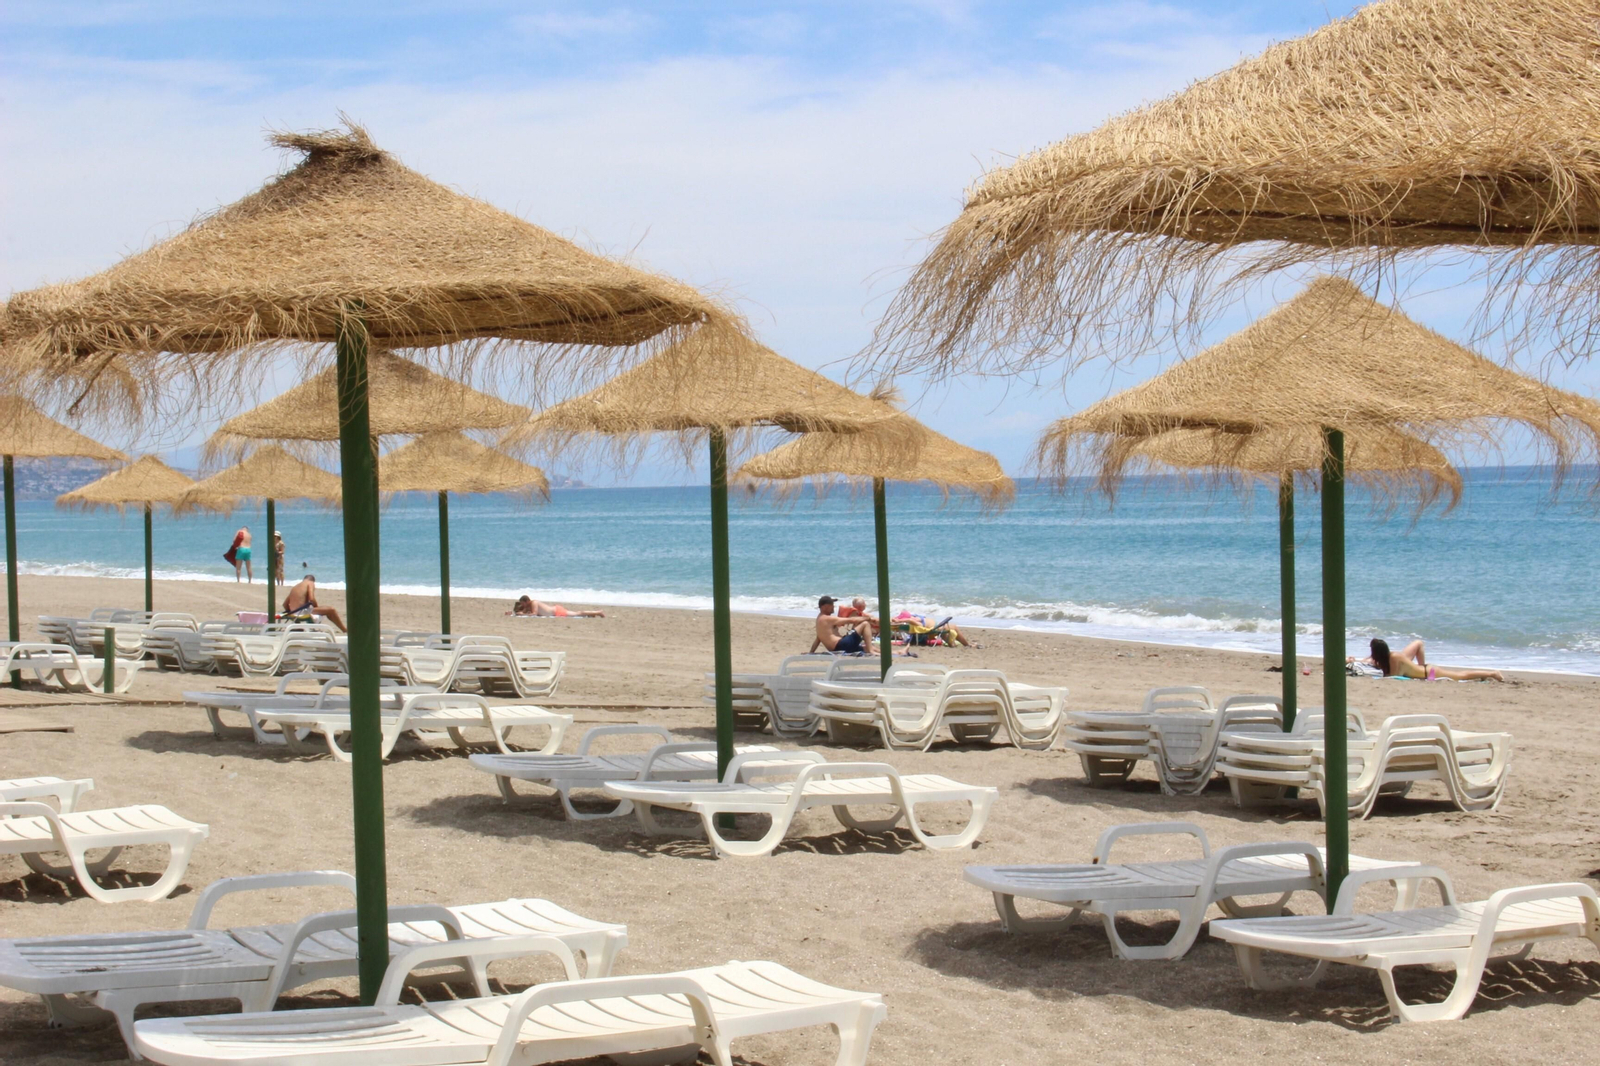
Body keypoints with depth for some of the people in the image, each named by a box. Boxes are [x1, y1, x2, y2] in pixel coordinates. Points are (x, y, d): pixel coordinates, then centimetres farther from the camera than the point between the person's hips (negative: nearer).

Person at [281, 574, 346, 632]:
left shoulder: (296, 586, 22)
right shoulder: (310, 583, 1)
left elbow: (285, 604, 19)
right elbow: (312, 599, -16)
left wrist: (290, 613, 30)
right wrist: (317, 608, 1)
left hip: (293, 614, 9)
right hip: (303, 611, -9)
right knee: (331, 610, -1)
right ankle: (345, 630, 2)